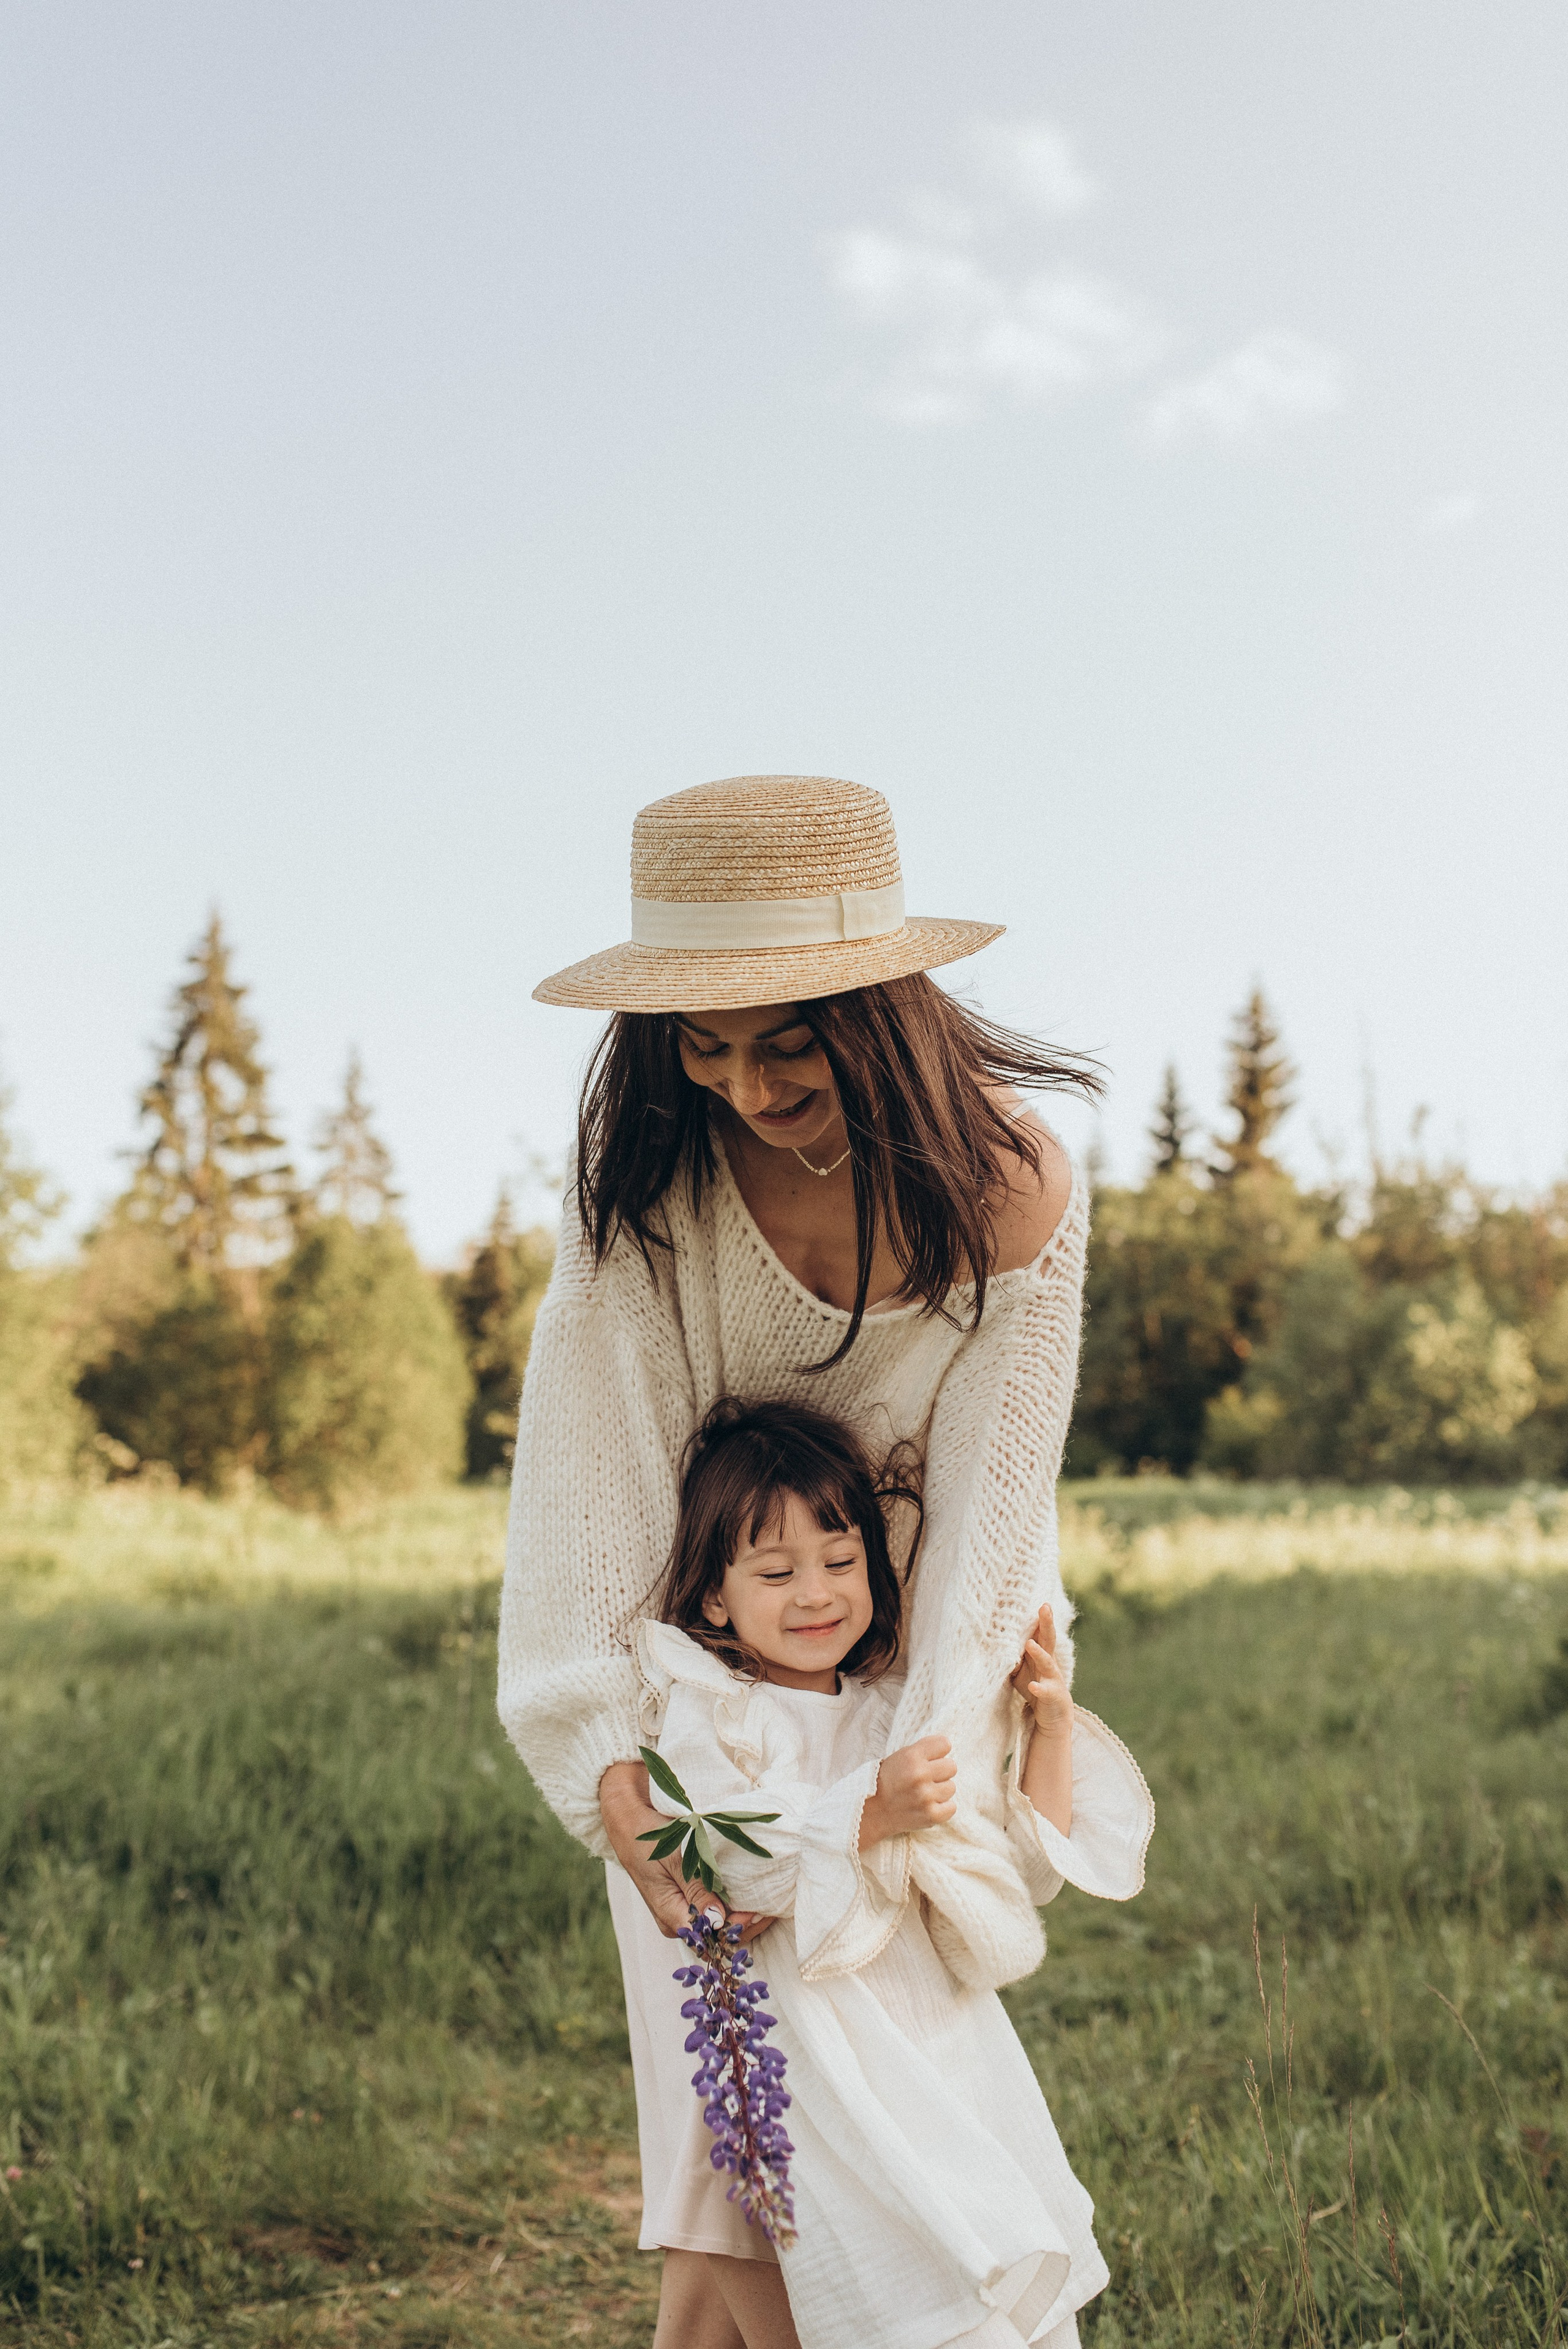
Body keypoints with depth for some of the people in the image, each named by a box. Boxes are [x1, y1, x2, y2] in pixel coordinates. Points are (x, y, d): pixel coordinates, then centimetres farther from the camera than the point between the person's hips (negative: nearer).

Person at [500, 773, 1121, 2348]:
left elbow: (985, 1505, -19)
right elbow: (594, 1453, -22)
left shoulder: (1010, 1188, -21)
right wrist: (610, 1764, -30)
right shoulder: (649, 1162, -22)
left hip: (909, 1654, 0)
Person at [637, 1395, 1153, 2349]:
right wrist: (872, 1812, -29)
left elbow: (1026, 1865, 14)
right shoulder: (706, 1715, -1)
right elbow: (736, 1861, -17)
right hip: (818, 2047, -5)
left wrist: (1051, 1730, 1)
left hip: (948, 2029, 5)